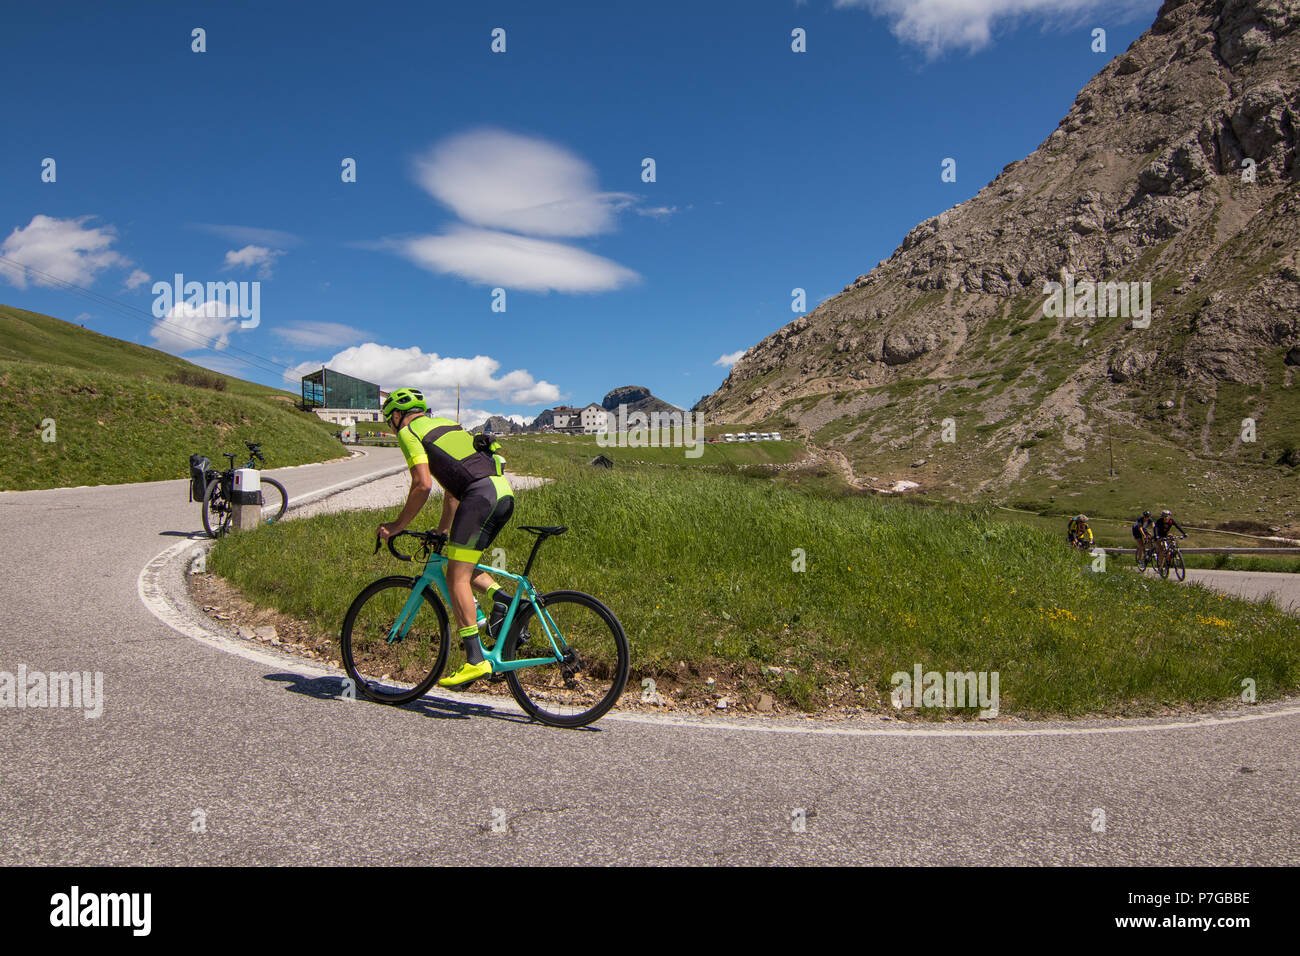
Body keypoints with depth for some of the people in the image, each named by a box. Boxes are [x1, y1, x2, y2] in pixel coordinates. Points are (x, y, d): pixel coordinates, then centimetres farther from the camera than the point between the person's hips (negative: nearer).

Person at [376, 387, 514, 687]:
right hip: (504, 493, 9)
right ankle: (501, 599, 3)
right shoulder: (446, 424, 32)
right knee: (463, 563, 23)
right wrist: (443, 531, 40)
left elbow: (423, 485, -7)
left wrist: (398, 525, 4)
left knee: (456, 576, -5)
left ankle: (475, 660, -8)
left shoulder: (409, 432, 6)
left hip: (481, 495, -9)